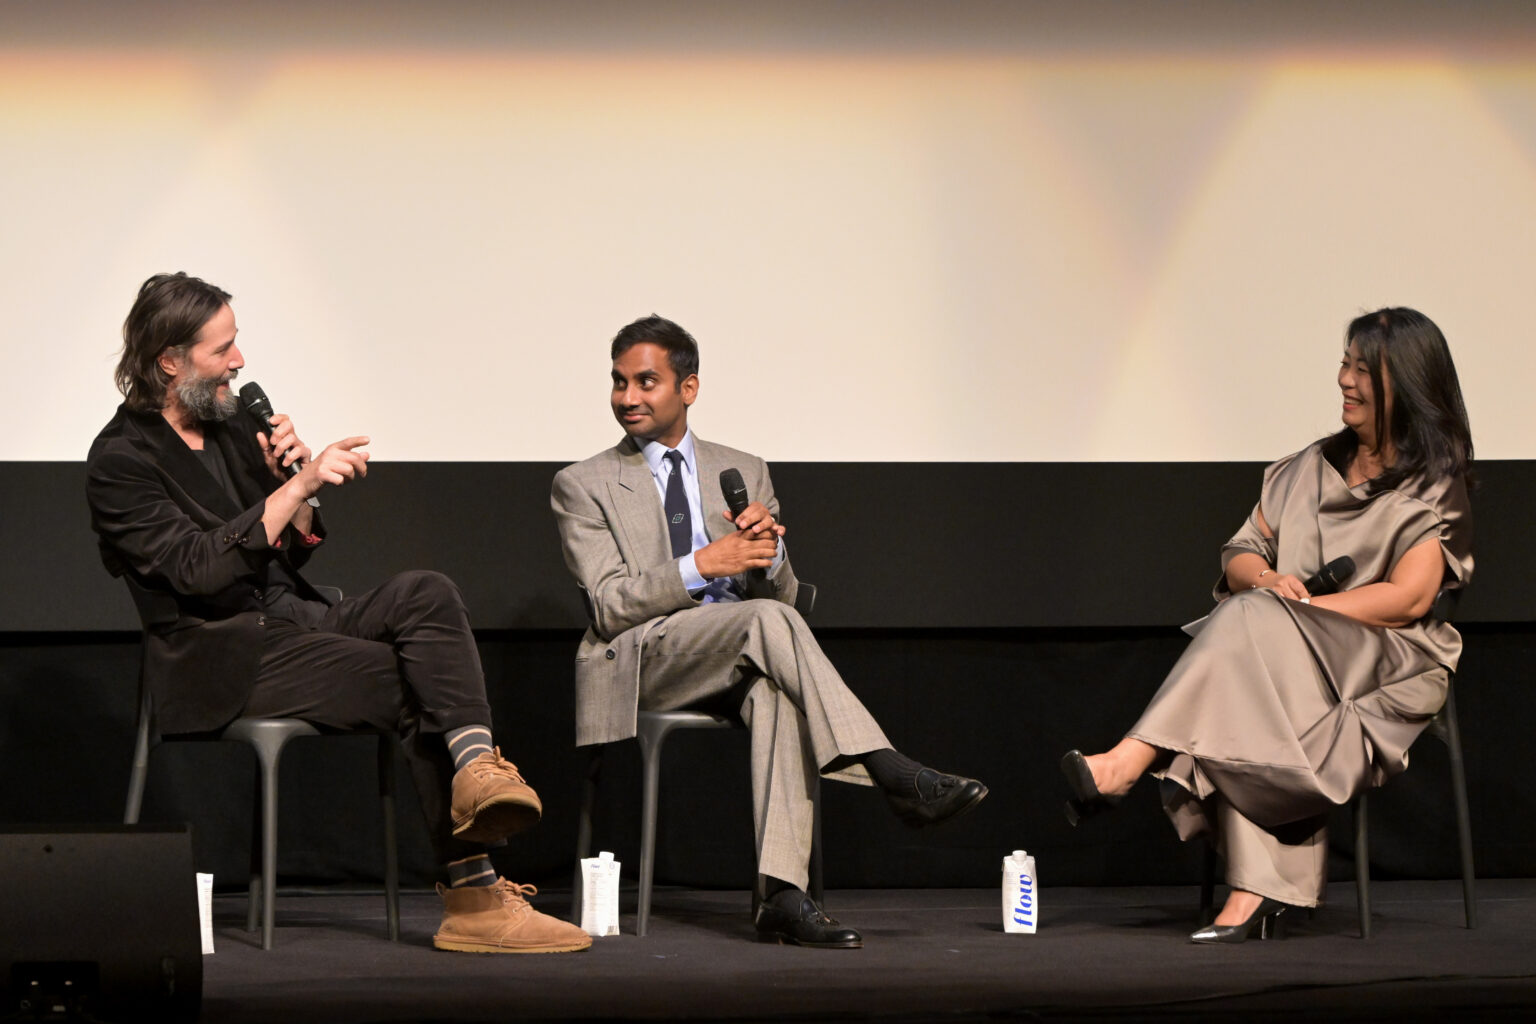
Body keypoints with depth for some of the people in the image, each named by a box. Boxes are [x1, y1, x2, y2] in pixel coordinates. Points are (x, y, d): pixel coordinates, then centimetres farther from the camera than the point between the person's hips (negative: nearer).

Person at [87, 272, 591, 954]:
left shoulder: (231, 425, 16)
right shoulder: (120, 460, -7)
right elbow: (196, 569, -20)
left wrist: (287, 477, -1)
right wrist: (297, 486, -21)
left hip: (295, 618, 7)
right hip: (225, 658, -7)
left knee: (427, 593, -22)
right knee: (414, 684, -24)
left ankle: (477, 769, -40)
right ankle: (473, 894, -25)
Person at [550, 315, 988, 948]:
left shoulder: (744, 473, 20)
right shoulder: (583, 486, 9)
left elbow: (782, 593, 14)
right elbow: (610, 606, -4)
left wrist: (766, 551, -10)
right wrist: (701, 566, -17)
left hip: (742, 662, 3)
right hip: (644, 664, -3)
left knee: (776, 690, -36)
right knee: (770, 621, -33)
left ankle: (781, 894, -46)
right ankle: (892, 775, -38)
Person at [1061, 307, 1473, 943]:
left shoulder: (1433, 488, 3)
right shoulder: (1311, 468, 22)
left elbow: (1410, 598, -10)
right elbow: (1239, 554, 18)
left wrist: (1293, 609, -16)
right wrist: (1263, 578, -8)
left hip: (1387, 670, -5)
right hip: (1274, 654, 5)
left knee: (1251, 625, -34)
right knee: (1241, 712, -33)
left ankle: (1127, 764, -42)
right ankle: (1257, 888, -45)